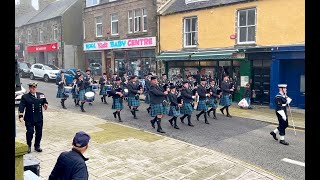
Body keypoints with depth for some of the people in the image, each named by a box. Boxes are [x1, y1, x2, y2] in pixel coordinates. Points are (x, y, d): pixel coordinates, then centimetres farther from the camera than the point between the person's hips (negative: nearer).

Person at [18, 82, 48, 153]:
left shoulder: (41, 95, 8)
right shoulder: (25, 97, -2)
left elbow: (44, 102, 21)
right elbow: (21, 107, -9)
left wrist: (45, 104, -4)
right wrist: (21, 116, -21)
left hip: (39, 118, 3)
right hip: (29, 119, -3)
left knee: (39, 132, 7)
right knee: (30, 132, -5)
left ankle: (37, 146, 25)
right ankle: (28, 146, 18)